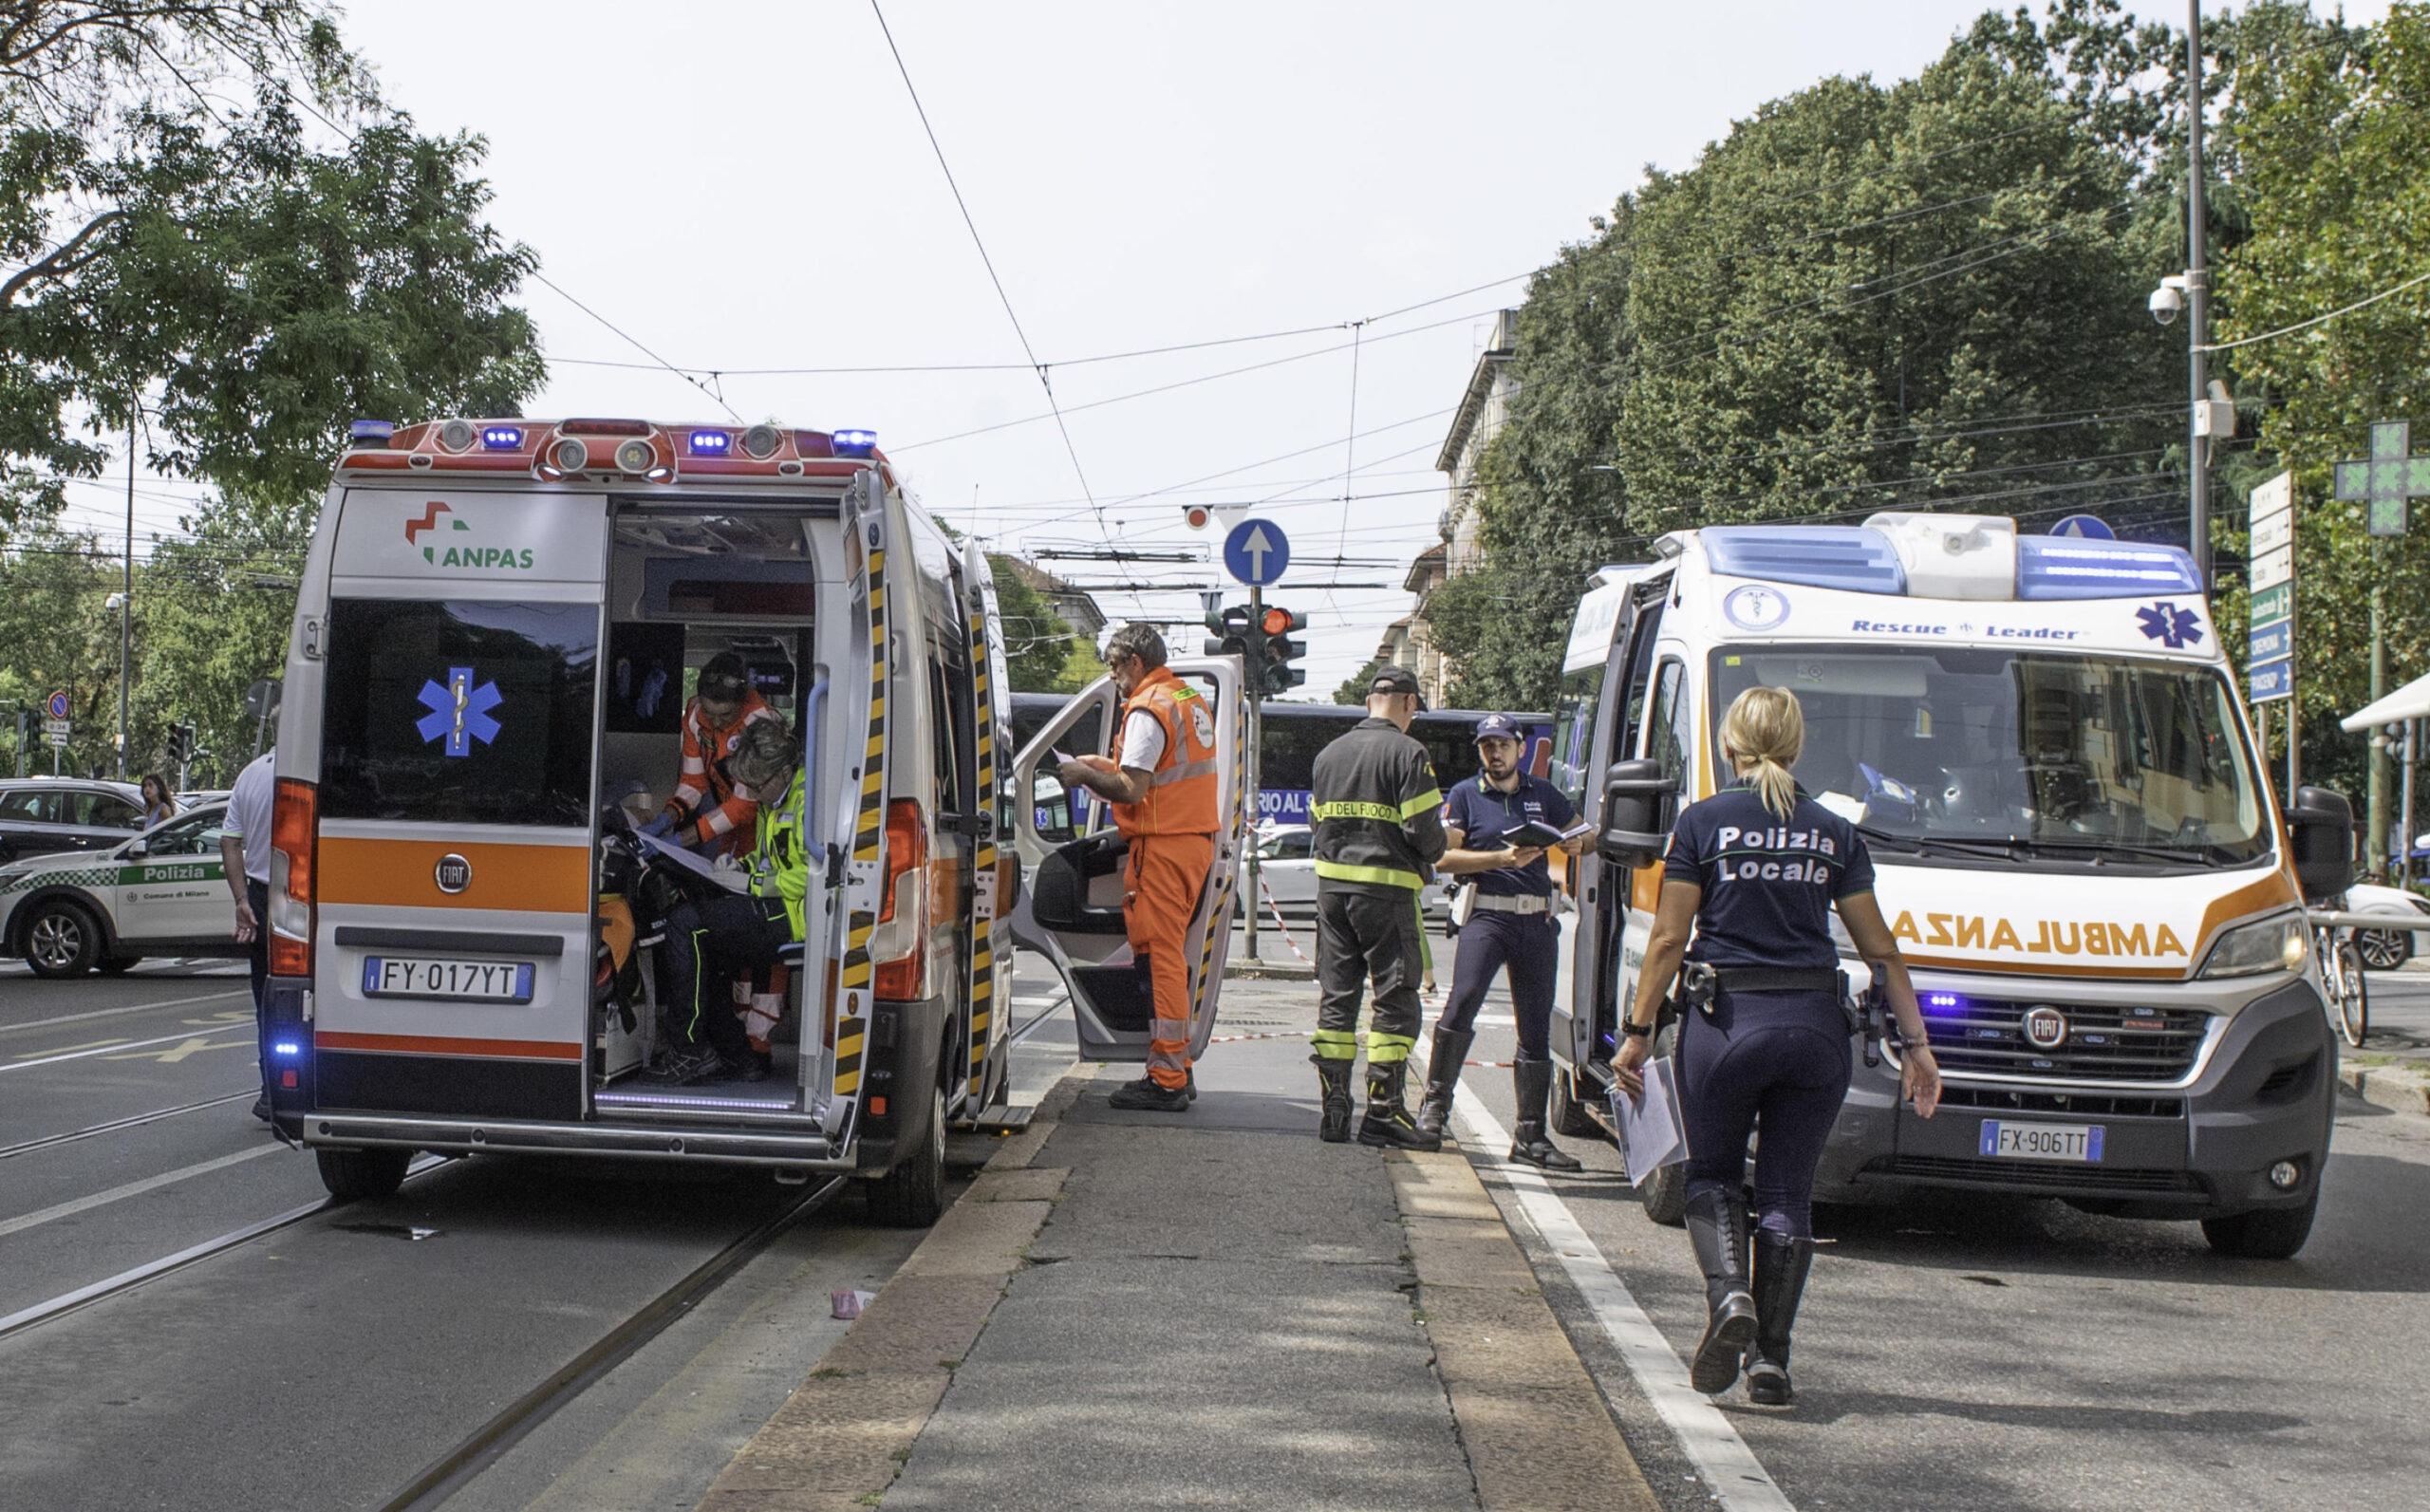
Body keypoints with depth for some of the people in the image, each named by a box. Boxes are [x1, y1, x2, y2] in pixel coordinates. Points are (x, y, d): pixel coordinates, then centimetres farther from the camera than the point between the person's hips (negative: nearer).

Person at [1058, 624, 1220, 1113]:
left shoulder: (1148, 709, -12)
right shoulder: (1192, 701, 17)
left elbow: (1131, 791, -18)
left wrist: (1085, 776, -4)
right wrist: (1107, 766, 17)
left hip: (1161, 845, -10)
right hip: (1195, 839, 10)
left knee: (1158, 958, -7)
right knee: (1171, 956, 15)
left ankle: (1165, 1081, -7)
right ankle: (1177, 1071, 19)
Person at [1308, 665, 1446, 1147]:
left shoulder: (1329, 754, 13)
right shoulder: (1407, 753, -8)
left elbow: (1318, 821, 13)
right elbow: (1424, 831, -12)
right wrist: (1435, 852, 8)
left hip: (1331, 886, 6)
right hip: (1387, 890, -6)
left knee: (1336, 998, 10)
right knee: (1396, 1002, 0)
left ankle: (1334, 1110, 10)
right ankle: (1382, 1113, -2)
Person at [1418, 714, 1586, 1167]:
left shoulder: (1543, 794, 16)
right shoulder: (1465, 796, 6)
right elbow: (1443, 857, -4)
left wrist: (1576, 844, 2)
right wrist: (1503, 859, -15)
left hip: (1537, 921, 4)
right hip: (1487, 914, -4)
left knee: (1536, 1031, 5)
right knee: (1463, 999, -24)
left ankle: (1531, 1137, 12)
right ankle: (1435, 1104, -13)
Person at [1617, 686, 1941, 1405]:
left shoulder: (1703, 822, -2)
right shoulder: (1834, 833, 6)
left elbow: (1668, 940, -4)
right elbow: (1879, 947, 7)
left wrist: (1638, 1031, 2)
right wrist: (1914, 1041, 13)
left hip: (1727, 1020, -2)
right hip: (1815, 1023, 2)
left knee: (1712, 1176, 15)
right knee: (1788, 1193, 11)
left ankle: (1728, 1297, -10)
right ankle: (1771, 1358, 8)